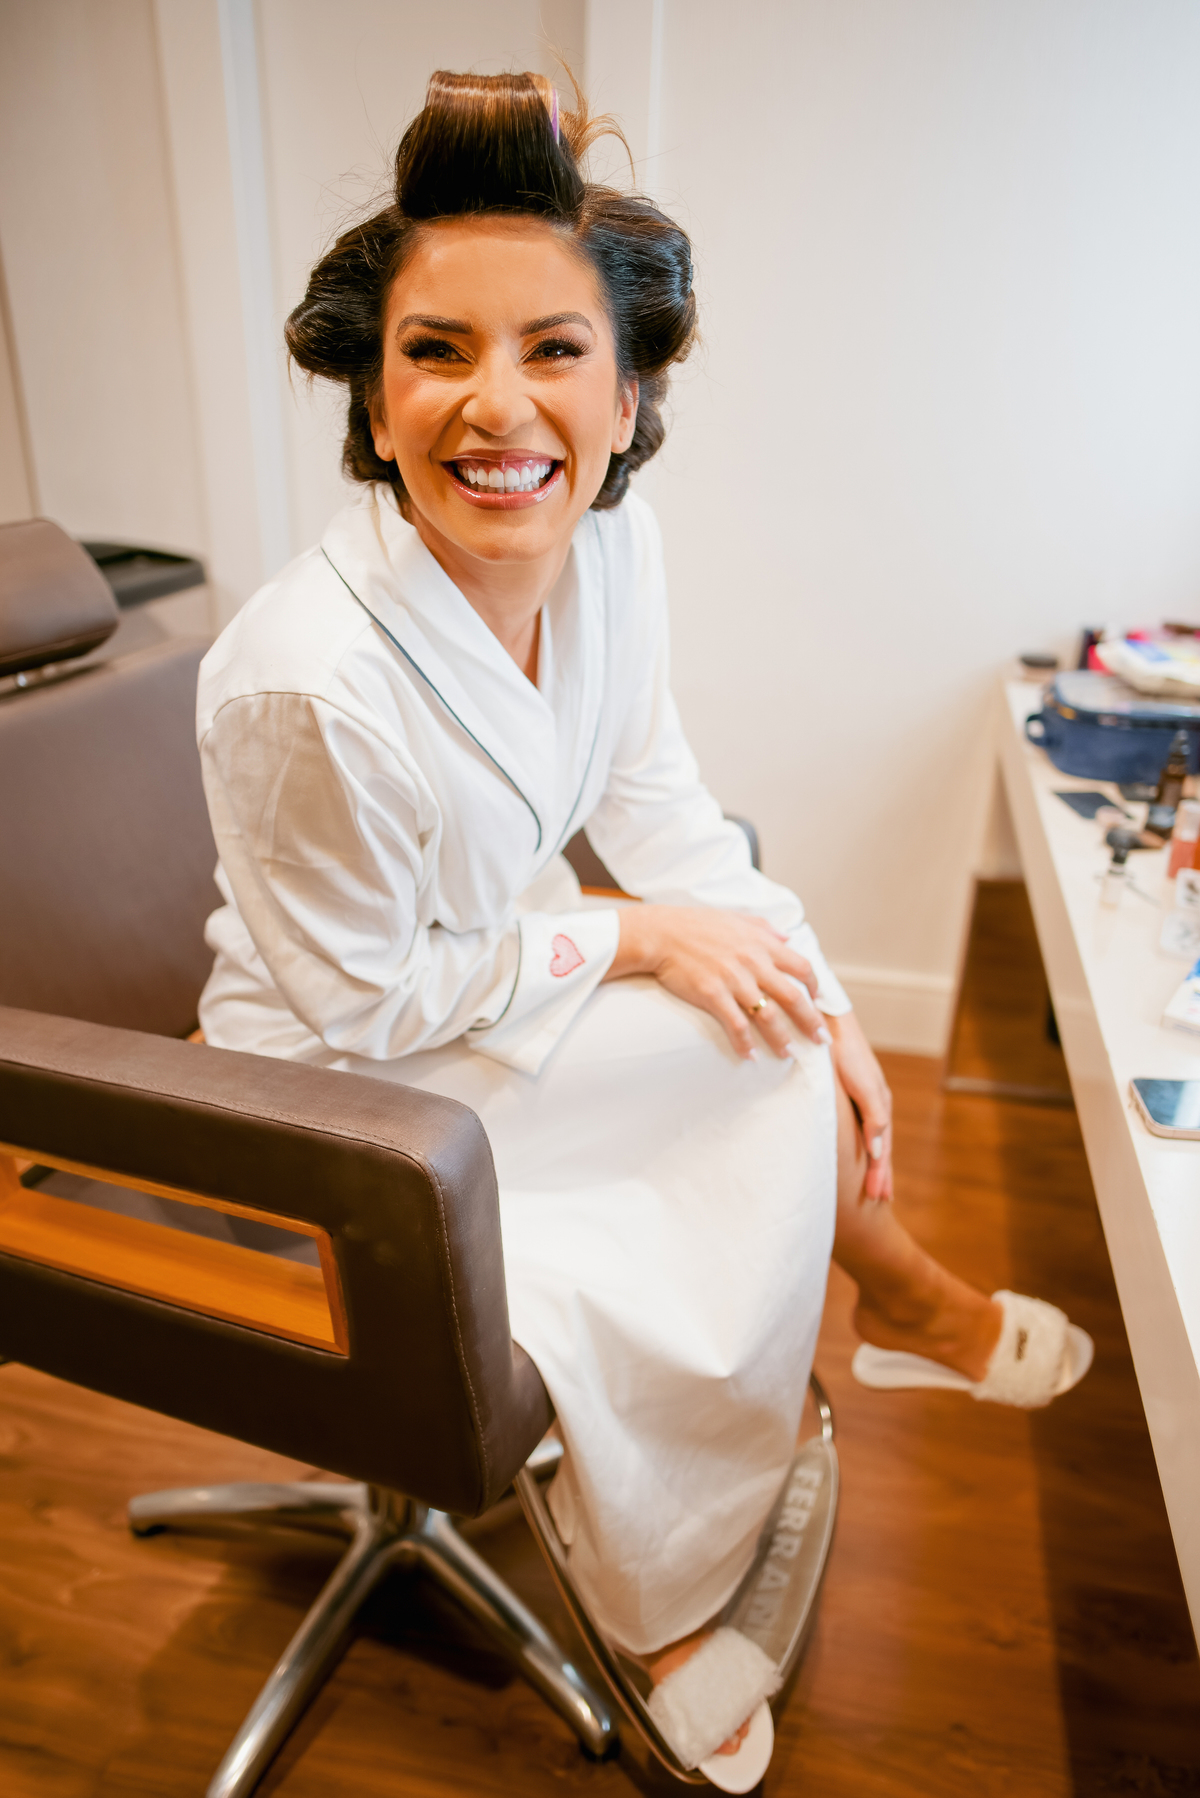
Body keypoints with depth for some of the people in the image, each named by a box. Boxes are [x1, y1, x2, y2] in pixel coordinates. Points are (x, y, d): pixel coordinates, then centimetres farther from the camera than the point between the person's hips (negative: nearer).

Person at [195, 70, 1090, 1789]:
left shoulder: (615, 541, -12)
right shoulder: (309, 678, -33)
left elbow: (657, 797, 1)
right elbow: (362, 1002, -21)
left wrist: (813, 987, -8)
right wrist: (630, 938, -18)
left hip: (503, 956, 6)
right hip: (350, 1090, -5)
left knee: (788, 1042, -5)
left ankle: (907, 1305, 25)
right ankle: (909, 1302, 17)